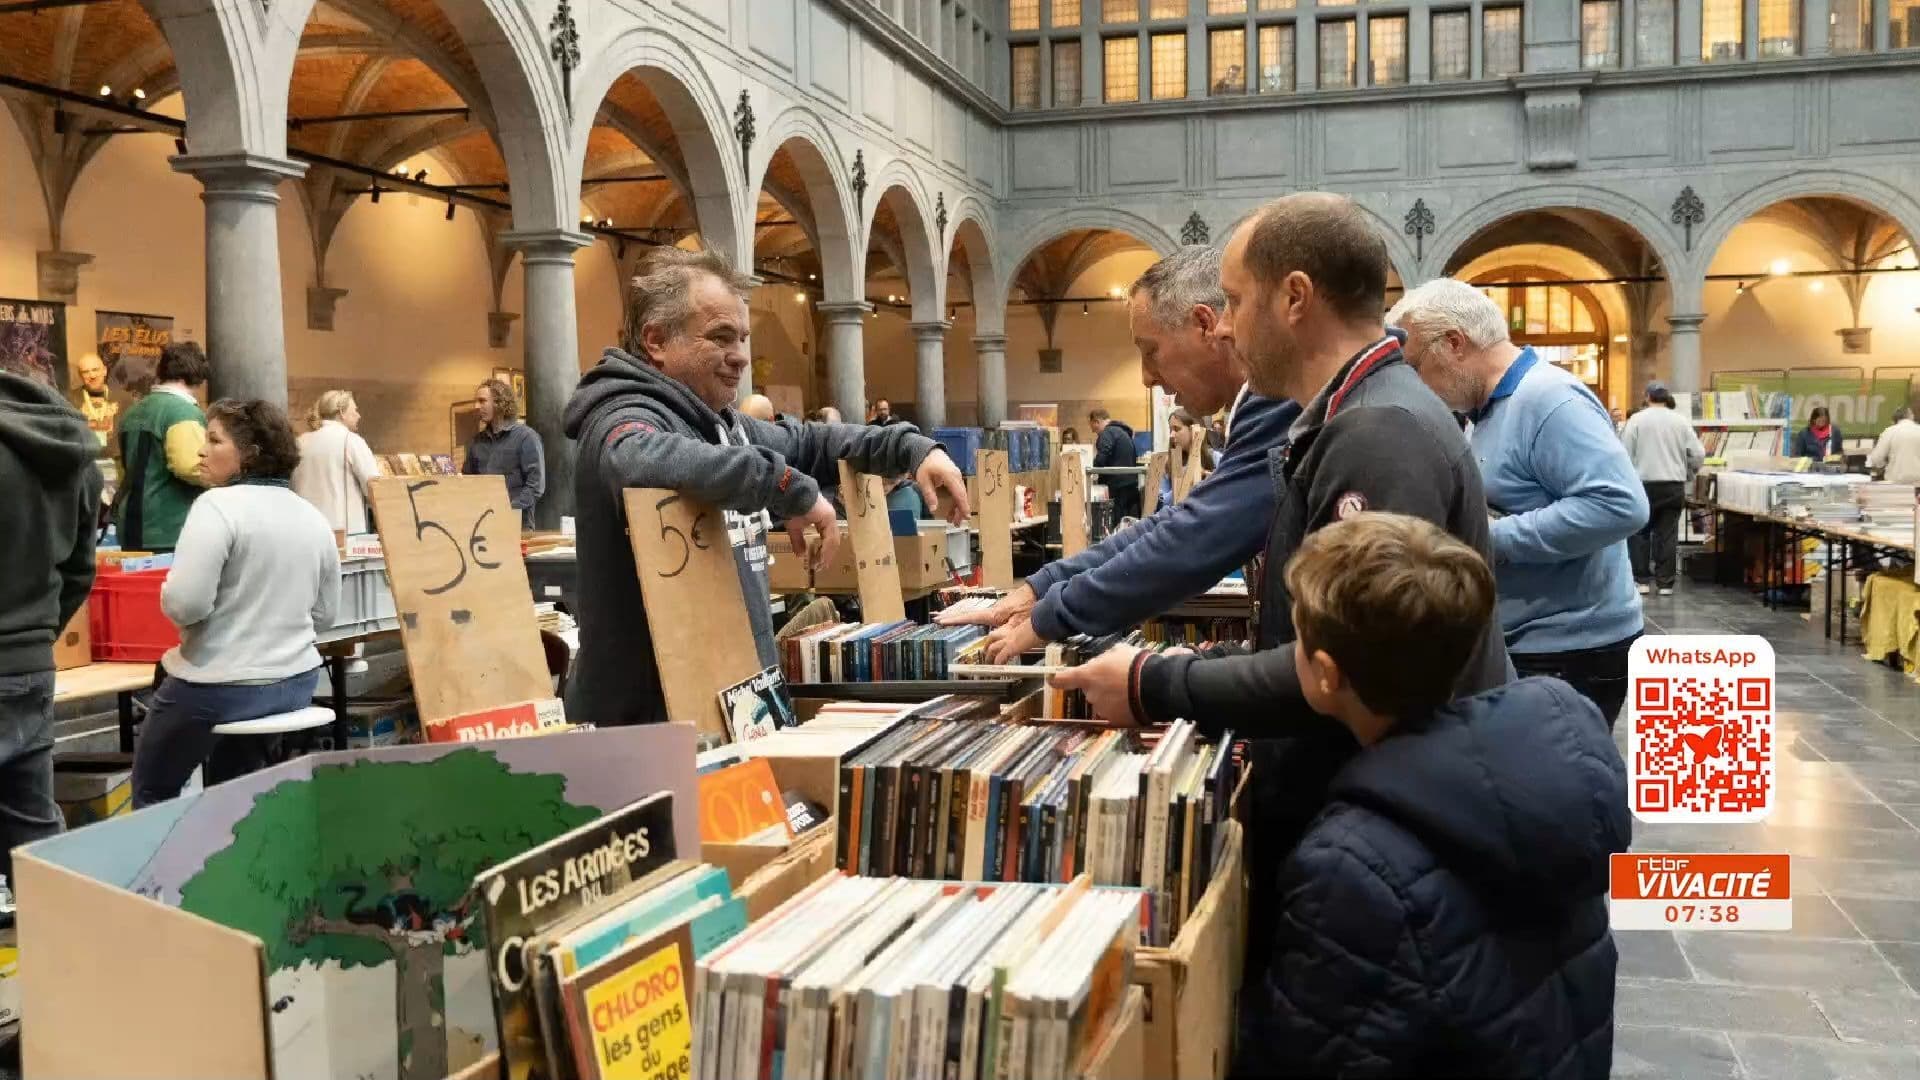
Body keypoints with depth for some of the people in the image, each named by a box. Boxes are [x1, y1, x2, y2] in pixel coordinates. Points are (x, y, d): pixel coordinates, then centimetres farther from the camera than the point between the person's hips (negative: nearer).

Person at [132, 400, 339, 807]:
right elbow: (325, 614, 13)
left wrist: (168, 596, -2)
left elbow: (185, 602, -23)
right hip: (297, 682, 7)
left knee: (153, 792, 17)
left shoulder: (218, 505, -16)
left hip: (220, 688, -7)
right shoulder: (313, 516, 6)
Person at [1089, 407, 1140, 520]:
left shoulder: (1108, 432, -8)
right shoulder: (1124, 432, 22)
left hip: (1119, 486, -9)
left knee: (1119, 523, -8)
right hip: (1132, 484, 9)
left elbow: (1101, 459, -19)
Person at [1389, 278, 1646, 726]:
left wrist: (1493, 540, -24)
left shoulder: (1549, 399, -18)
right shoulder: (1491, 408, 13)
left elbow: (1620, 505, -28)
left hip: (1568, 654, -9)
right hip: (1522, 647, 9)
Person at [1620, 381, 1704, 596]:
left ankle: (1642, 581, 8)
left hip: (1644, 484, -2)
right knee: (1667, 534, 6)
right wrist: (1686, 474, 18)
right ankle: (1665, 583, 7)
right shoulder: (1681, 421, 3)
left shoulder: (1637, 419, -5)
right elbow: (1698, 454, 2)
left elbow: (1624, 454, -7)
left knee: (1639, 532, 8)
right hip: (1674, 486, 2)